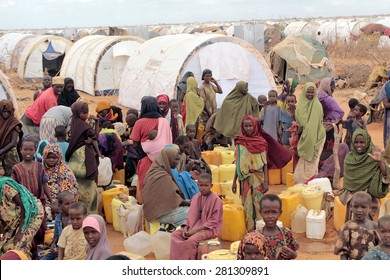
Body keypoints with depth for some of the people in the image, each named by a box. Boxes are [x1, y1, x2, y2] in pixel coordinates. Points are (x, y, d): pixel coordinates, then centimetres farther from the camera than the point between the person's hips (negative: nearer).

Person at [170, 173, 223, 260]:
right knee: (175, 234, -10)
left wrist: (196, 229, -22)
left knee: (192, 239, -31)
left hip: (210, 229, -7)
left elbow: (213, 221, -16)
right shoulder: (196, 197, 6)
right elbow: (191, 216, 11)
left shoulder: (216, 200, -14)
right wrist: (186, 228, -9)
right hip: (195, 226, 7)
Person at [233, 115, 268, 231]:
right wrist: (234, 181, 6)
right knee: (247, 205, 3)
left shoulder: (261, 142, -3)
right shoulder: (240, 142, 3)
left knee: (258, 204, 0)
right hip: (245, 178, 1)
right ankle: (249, 231, 11)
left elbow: (265, 163, -1)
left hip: (258, 178, -1)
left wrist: (266, 181, -8)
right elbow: (238, 164, 8)